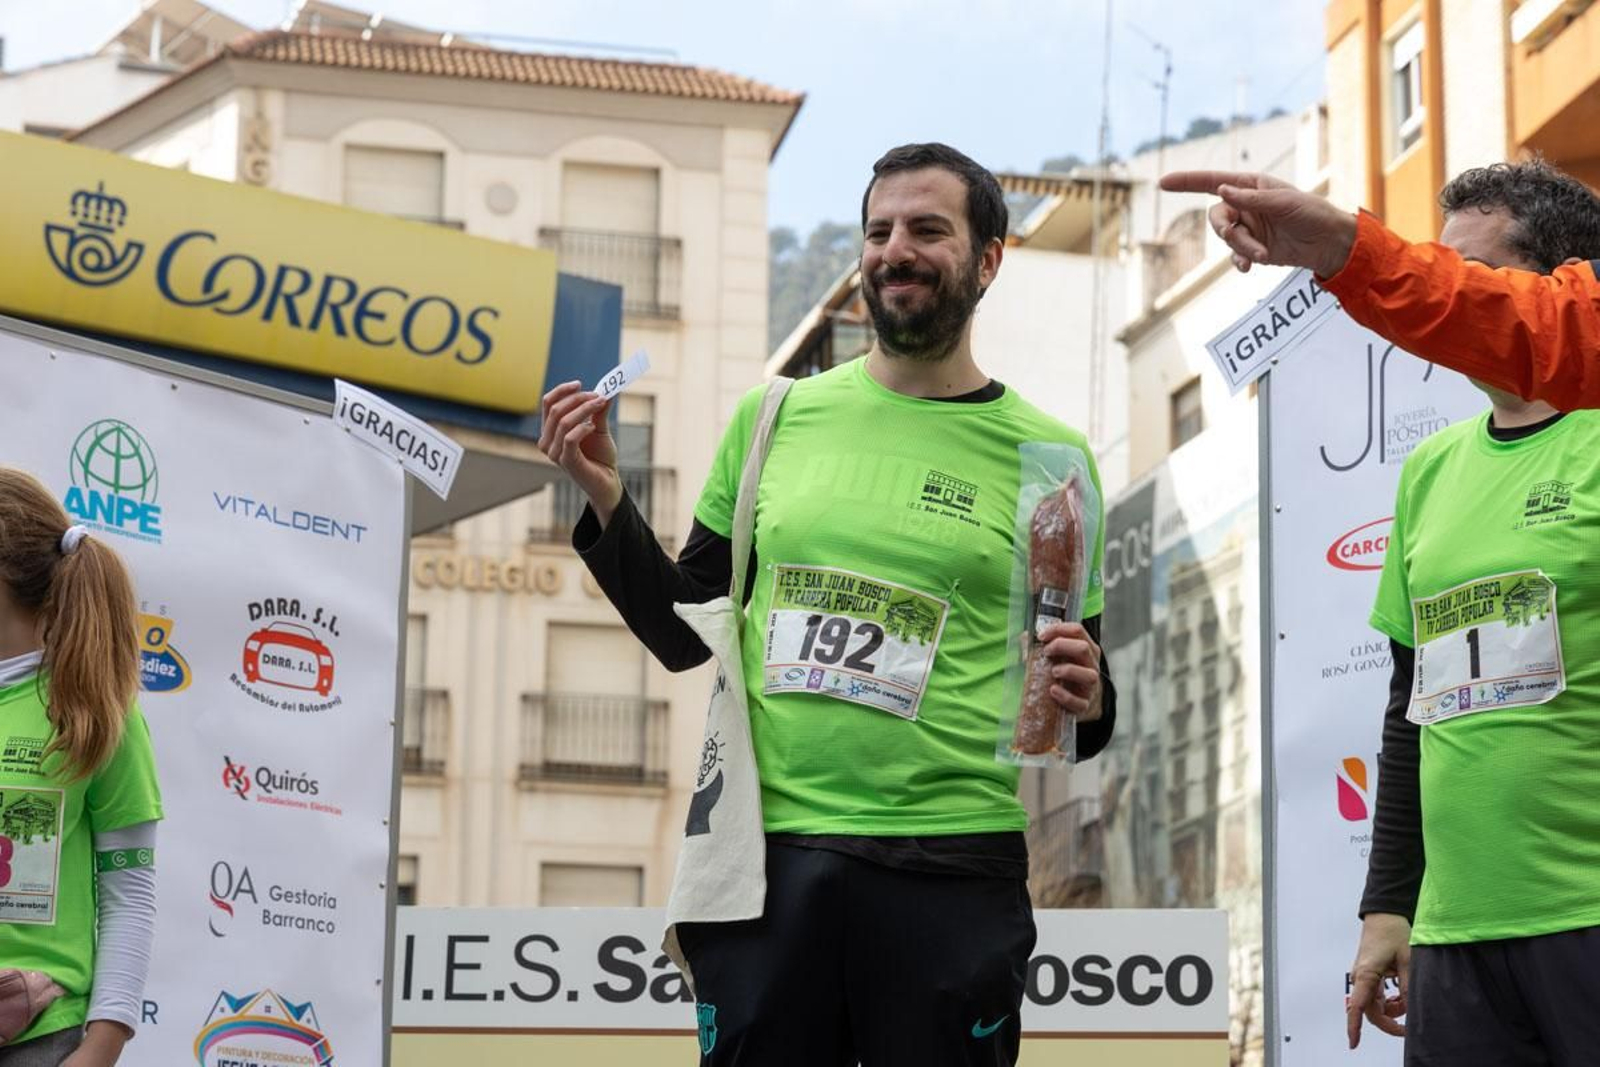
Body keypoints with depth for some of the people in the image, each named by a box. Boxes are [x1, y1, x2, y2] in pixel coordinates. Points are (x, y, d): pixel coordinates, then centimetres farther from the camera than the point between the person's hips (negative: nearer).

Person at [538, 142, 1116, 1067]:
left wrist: (1082, 701, -12)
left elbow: (1081, 686, 10)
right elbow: (685, 633, 14)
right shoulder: (774, 417, 8)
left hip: (954, 875, -1)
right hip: (767, 859, 2)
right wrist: (607, 497, 1)